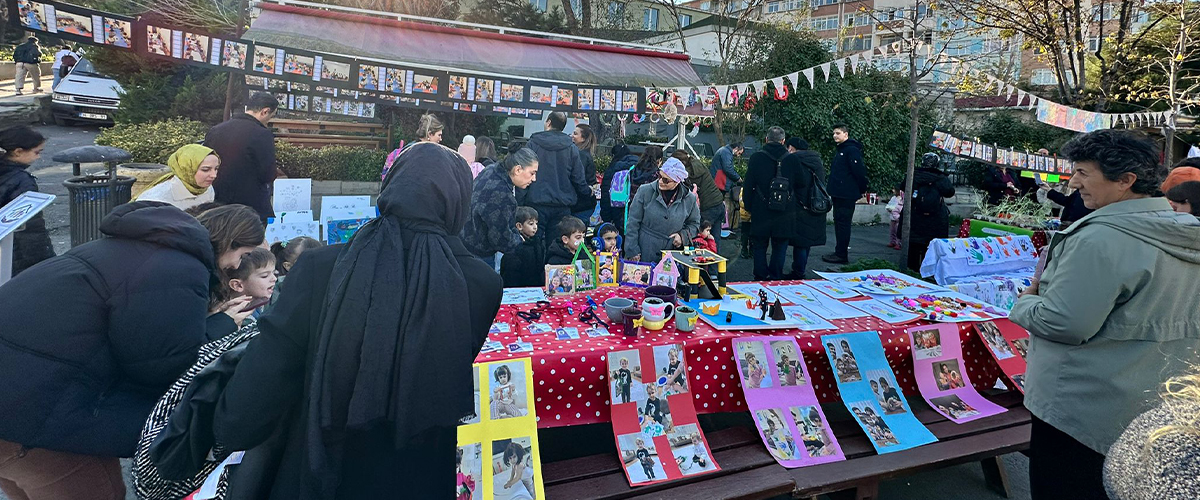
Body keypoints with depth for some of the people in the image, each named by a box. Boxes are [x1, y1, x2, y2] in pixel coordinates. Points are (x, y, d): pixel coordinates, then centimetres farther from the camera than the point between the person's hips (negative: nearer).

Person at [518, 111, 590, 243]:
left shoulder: (533, 143, -2)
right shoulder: (571, 147, 3)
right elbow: (578, 178, 5)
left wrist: (519, 202, -1)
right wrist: (588, 192, 25)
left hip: (537, 203, -2)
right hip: (563, 206, 2)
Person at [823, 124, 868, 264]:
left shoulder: (851, 150, -14)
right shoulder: (839, 150, 18)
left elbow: (859, 171, -18)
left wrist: (862, 189, -11)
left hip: (846, 195, -10)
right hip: (838, 194, 10)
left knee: (843, 223, -7)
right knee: (839, 222, 14)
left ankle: (841, 254, -3)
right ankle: (840, 251, 22)